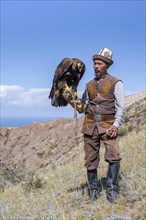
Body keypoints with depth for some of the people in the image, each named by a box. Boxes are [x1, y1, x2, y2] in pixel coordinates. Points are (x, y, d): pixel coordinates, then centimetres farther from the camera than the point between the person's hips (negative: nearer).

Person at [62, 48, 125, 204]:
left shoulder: (116, 83, 0)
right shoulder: (89, 85, 13)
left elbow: (120, 107, -3)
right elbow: (82, 107, 15)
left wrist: (116, 125, -16)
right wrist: (70, 99, -3)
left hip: (108, 125, -4)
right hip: (90, 125, 4)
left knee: (114, 156, -20)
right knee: (91, 160, 5)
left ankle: (112, 189, -4)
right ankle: (94, 190, 20)